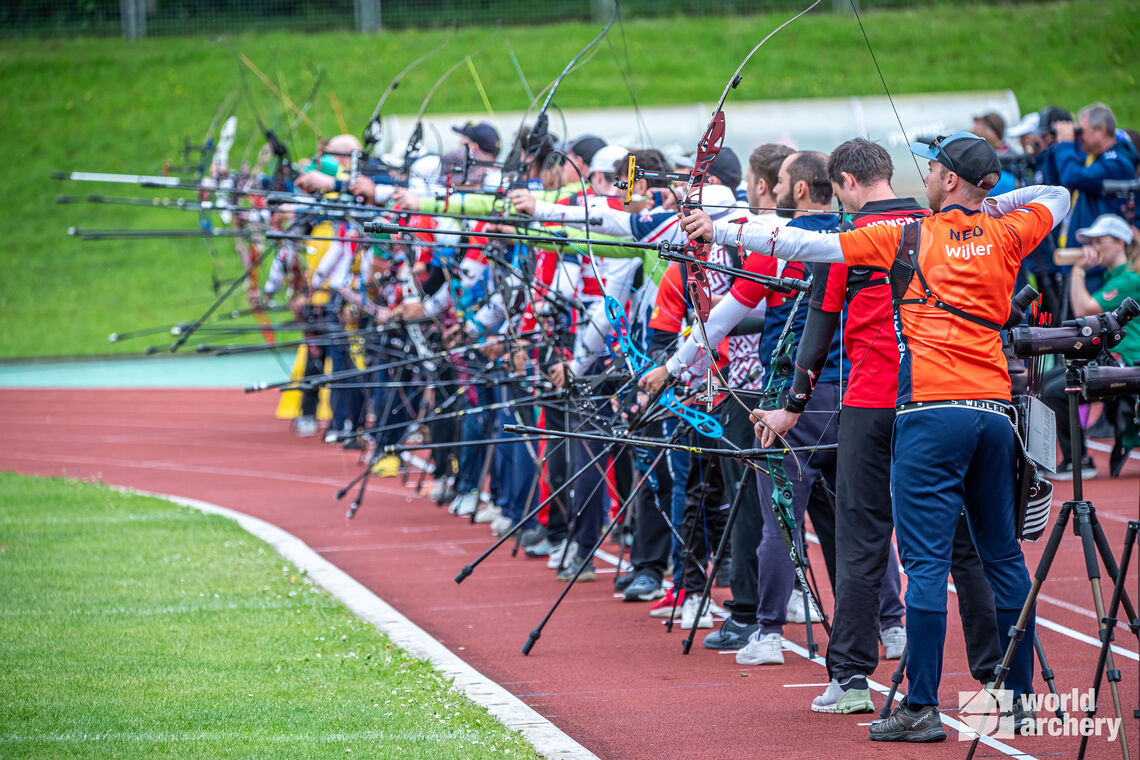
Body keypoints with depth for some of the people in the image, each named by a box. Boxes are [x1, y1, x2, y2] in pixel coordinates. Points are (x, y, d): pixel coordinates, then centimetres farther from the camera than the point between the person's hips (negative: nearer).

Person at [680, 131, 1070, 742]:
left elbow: (810, 245, -2)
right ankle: (1020, 696, 16)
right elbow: (1057, 197, 33)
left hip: (932, 411, -5)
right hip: (993, 409, 5)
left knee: (925, 559, -6)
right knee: (1002, 554, 12)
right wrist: (990, 206, 23)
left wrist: (722, 231, 2)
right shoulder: (1007, 235, 11)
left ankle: (921, 708, -10)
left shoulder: (910, 237, 0)